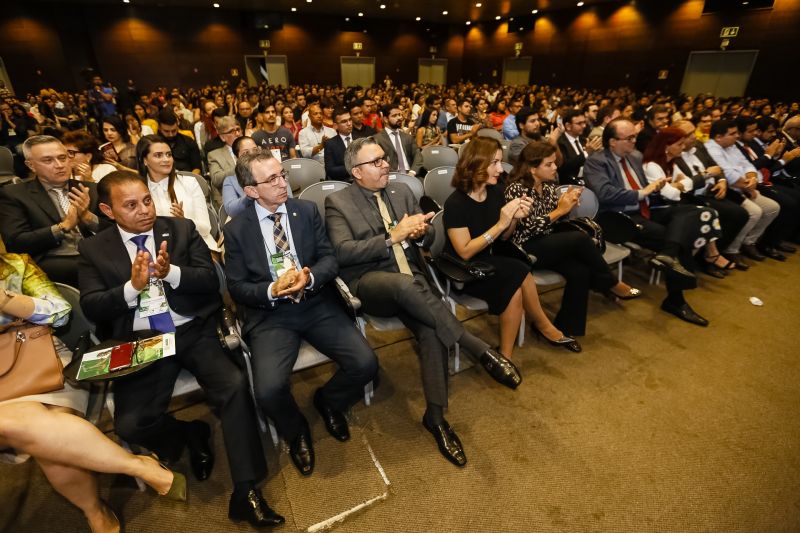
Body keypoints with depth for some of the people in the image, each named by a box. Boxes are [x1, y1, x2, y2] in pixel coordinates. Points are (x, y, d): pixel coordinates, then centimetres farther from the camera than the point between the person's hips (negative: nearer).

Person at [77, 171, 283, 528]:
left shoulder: (182, 229, 6)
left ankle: (245, 492, -12)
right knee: (129, 424, -16)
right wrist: (132, 287, -17)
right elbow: (91, 307, 0)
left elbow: (210, 280, -1)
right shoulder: (94, 249, 8)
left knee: (235, 385, -24)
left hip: (194, 331, -1)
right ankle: (190, 434, 17)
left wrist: (171, 272, -19)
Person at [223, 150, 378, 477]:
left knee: (365, 364, -16)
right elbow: (237, 288, 1)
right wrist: (272, 290, -19)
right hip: (269, 315, -1)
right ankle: (296, 432, 14)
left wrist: (309, 277, -19)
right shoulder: (236, 230, 1)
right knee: (268, 390, -24)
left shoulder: (308, 210, 6)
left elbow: (330, 259, 3)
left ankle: (328, 401, 20)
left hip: (317, 305, 2)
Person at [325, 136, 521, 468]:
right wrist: (393, 236, -17)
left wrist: (421, 231, -7)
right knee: (405, 284, -38)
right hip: (368, 282, -3)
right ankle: (482, 350, -29)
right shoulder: (337, 202, 3)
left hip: (410, 279, 4)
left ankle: (435, 415, -9)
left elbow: (428, 237, 19)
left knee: (432, 332, -26)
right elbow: (342, 253, -12)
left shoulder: (402, 191, 17)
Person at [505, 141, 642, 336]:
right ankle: (611, 285, -2)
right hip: (526, 249, -7)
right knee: (580, 238, -25)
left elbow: (555, 216, 14)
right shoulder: (516, 189, -14)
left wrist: (566, 203, -6)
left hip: (548, 244, 7)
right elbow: (529, 227, -20)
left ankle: (567, 328, -7)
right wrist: (561, 210, -16)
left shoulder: (548, 184, 9)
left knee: (580, 271, -21)